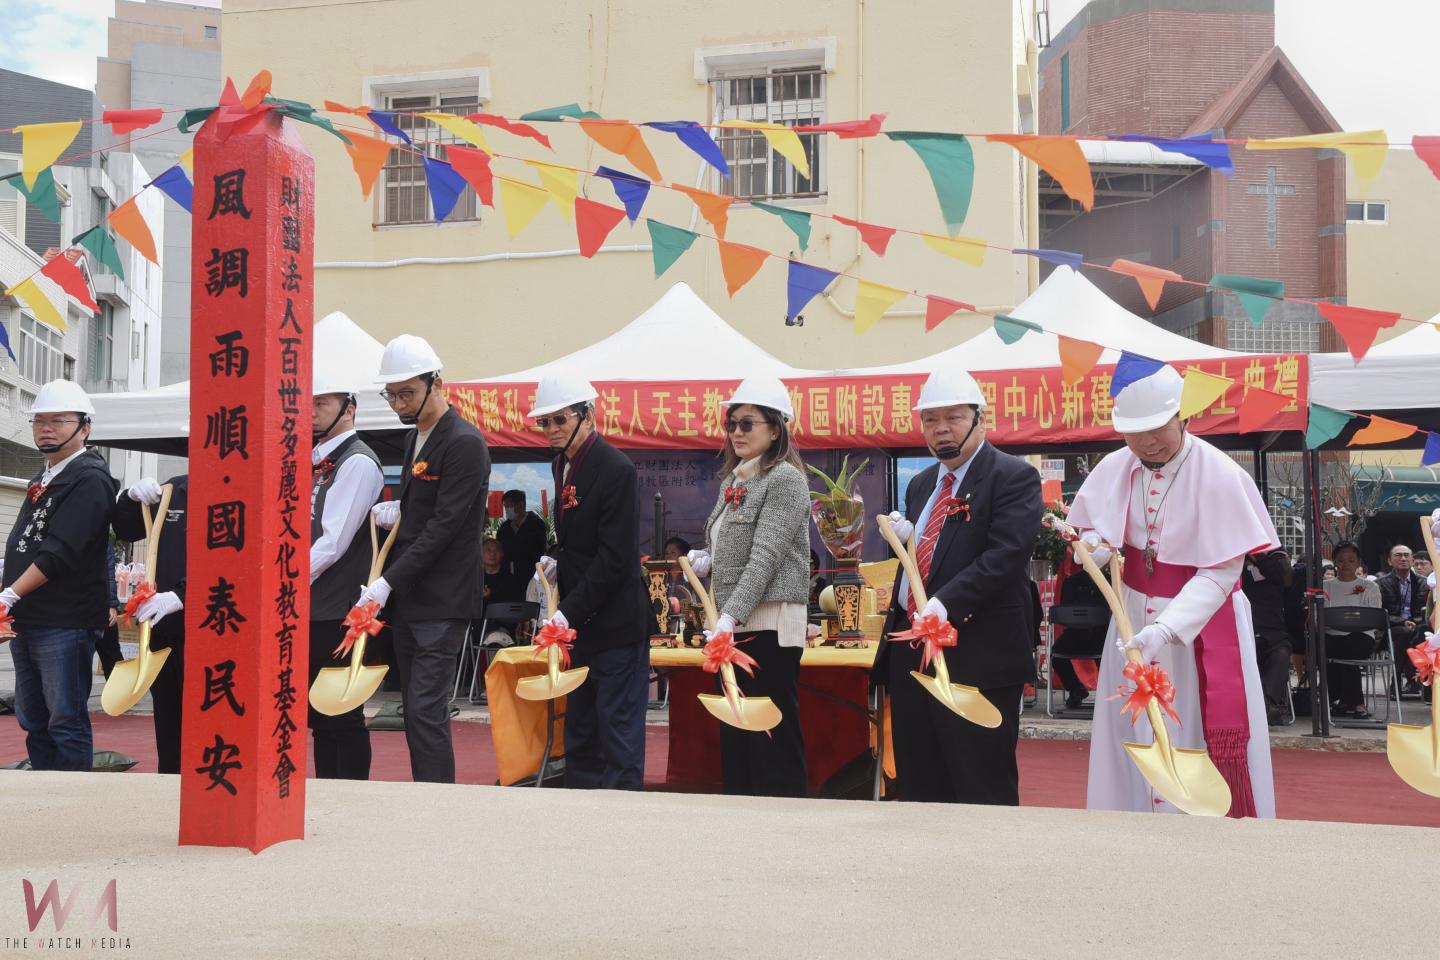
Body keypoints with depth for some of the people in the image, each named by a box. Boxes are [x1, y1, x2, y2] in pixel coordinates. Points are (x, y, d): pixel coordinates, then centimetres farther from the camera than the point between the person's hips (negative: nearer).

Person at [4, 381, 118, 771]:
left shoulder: (89, 479, -11)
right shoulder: (44, 479, 18)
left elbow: (59, 554, -20)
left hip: (65, 623, -9)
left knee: (67, 724, -4)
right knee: (33, 722, 14)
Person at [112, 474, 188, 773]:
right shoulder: (172, 489, 13)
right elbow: (126, 530, 24)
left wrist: (179, 596, -27)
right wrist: (132, 496, 5)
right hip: (161, 625, 7)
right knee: (166, 718, 15)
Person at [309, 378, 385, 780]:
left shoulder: (358, 462, -10)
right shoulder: (316, 460, 15)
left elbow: (334, 542, -17)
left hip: (338, 611, -8)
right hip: (310, 607, 8)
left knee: (342, 717, -1)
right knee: (319, 713, 14)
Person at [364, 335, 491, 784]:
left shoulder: (464, 443, -13)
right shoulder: (416, 437, 16)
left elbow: (444, 524, -19)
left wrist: (389, 581, -21)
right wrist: (397, 511, 3)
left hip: (442, 600, -9)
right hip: (407, 596, 9)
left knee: (425, 709, -11)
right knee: (414, 710, 11)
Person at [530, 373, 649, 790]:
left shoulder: (616, 469, -18)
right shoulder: (562, 463, 9)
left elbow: (614, 559, -21)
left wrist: (569, 611, -24)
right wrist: (558, 562, 5)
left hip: (616, 621, -9)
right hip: (580, 621, 9)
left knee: (618, 731, -3)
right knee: (579, 730, 16)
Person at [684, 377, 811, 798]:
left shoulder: (785, 479, -9)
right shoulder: (732, 482, 16)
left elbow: (765, 557, -19)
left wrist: (730, 616, -25)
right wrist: (709, 560, 3)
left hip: (769, 625, -9)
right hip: (732, 626, 9)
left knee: (773, 738, -4)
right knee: (734, 734, 11)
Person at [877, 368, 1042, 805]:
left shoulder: (1014, 477, -6)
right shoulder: (921, 484, 19)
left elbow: (1006, 554, -18)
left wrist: (945, 605, -27)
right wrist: (902, 539, 4)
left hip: (978, 656, -8)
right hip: (912, 653, 8)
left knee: (983, 791, -1)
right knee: (917, 789, 13)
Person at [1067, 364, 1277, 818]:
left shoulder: (1219, 475, -18)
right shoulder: (1113, 469, -3)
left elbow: (1222, 570, -19)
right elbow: (1089, 535, 12)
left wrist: (1168, 627, -30)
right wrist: (1094, 547, -13)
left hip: (1203, 629, -5)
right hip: (1133, 622, 5)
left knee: (1204, 746, -2)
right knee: (1132, 738, 10)